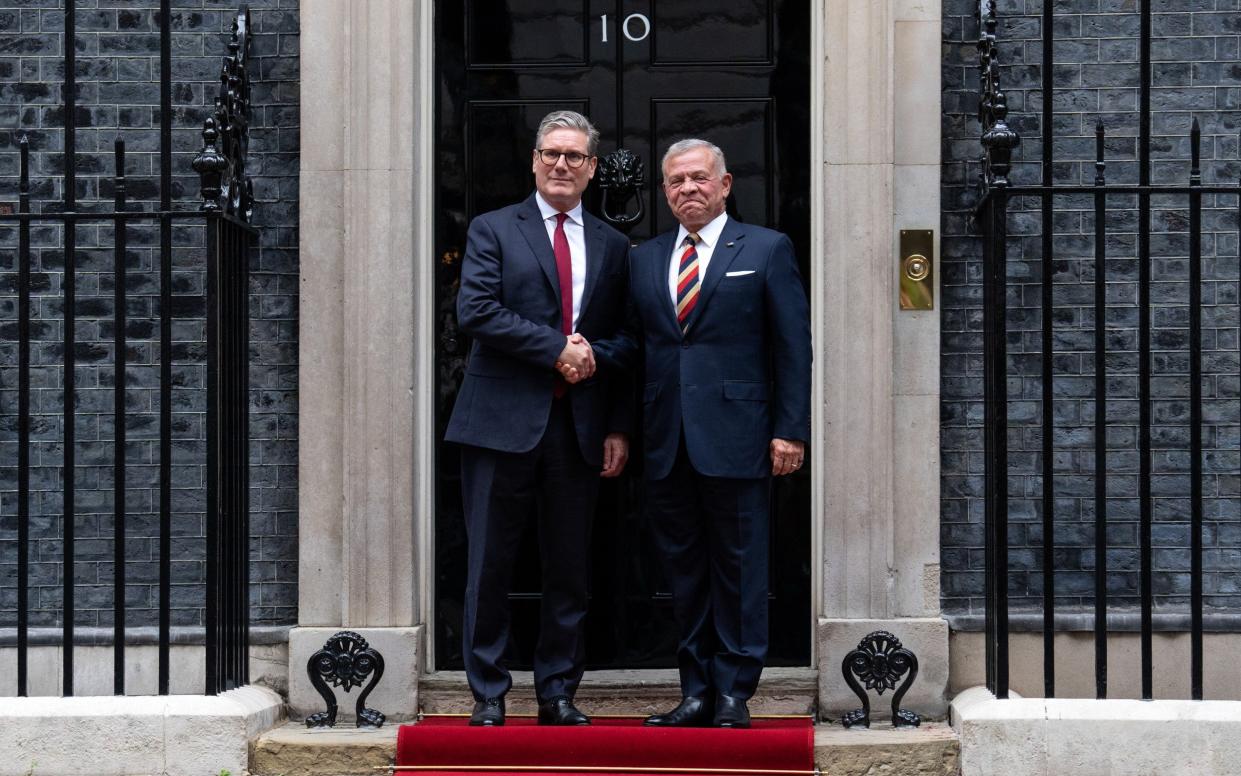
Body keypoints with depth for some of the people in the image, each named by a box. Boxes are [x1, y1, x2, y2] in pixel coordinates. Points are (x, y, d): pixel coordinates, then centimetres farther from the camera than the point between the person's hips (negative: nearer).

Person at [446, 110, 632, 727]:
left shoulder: (612, 247, 14)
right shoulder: (493, 230, 4)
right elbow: (475, 311, -10)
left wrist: (618, 428, 6)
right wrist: (556, 347, -13)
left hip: (578, 428, 3)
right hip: (503, 421, -3)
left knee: (569, 570, 7)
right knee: (489, 567, 1)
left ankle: (558, 694, 16)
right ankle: (488, 694, 10)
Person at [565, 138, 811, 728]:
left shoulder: (767, 250, 3)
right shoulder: (644, 259, 16)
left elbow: (793, 347, -1)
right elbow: (633, 339, 13)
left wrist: (790, 430, -8)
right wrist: (593, 356, -9)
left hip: (735, 436, -4)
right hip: (668, 443, 4)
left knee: (738, 567, 1)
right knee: (683, 569, 8)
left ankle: (733, 692, 8)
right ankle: (697, 692, 15)